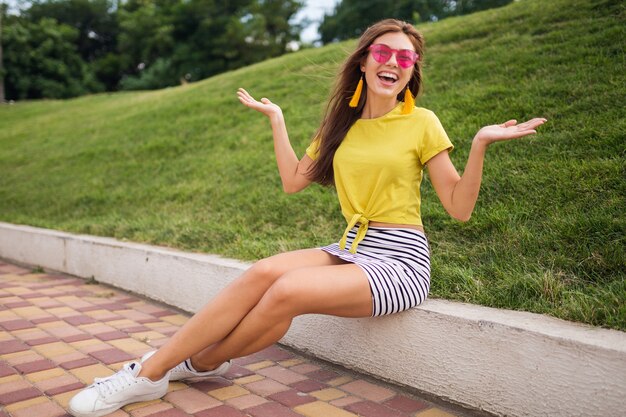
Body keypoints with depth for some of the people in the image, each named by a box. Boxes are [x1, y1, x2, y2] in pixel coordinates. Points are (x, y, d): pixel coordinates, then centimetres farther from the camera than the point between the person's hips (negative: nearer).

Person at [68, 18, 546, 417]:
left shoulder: (422, 123, -2)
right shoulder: (342, 123, 12)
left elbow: (460, 207, -5)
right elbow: (294, 181, 11)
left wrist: (481, 144, -18)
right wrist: (276, 119, 13)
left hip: (400, 261, -5)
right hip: (350, 250, 5)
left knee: (286, 291, -28)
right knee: (264, 271, -23)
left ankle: (201, 363, -3)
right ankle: (148, 372, -15)